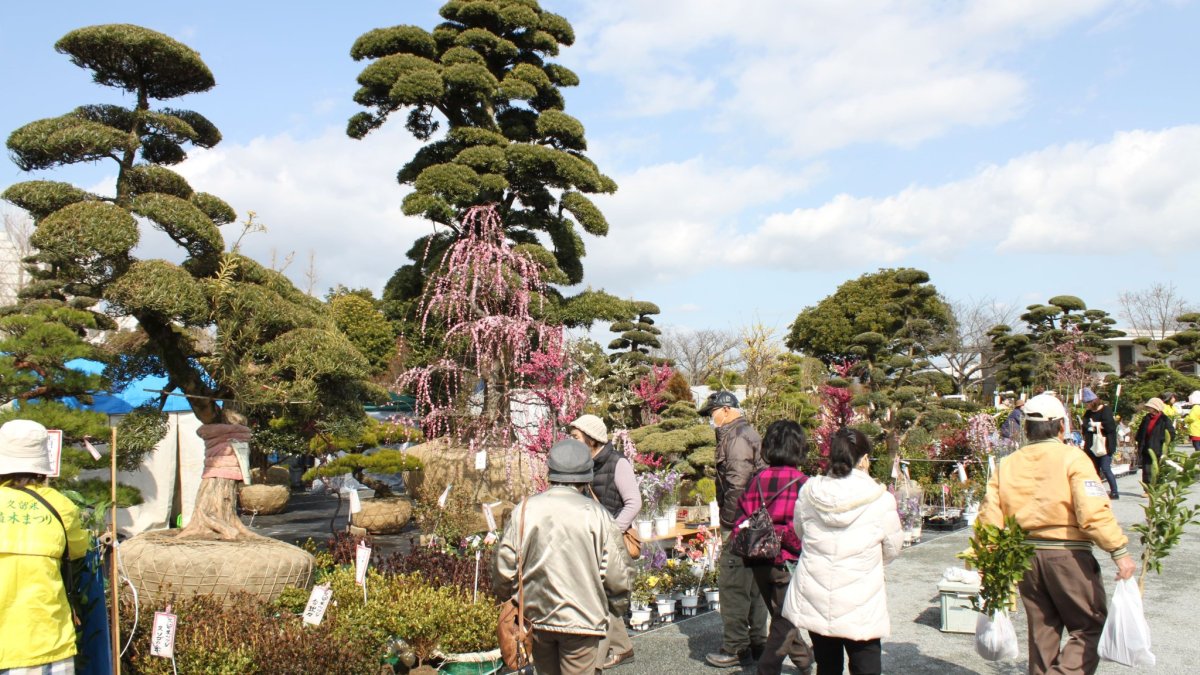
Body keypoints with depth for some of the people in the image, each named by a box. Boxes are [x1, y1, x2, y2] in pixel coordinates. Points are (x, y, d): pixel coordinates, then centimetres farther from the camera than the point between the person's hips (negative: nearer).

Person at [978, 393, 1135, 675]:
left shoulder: (1007, 464, 6)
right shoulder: (1071, 458, -7)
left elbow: (990, 517, 1)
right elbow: (1094, 512, -18)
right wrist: (1119, 551, -15)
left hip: (1024, 555, 5)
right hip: (1067, 553, -5)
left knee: (1042, 631, 17)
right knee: (1090, 627, 6)